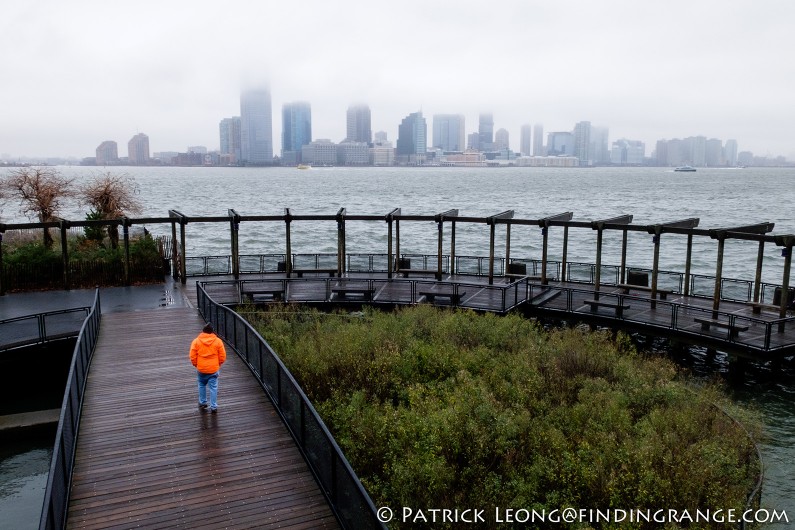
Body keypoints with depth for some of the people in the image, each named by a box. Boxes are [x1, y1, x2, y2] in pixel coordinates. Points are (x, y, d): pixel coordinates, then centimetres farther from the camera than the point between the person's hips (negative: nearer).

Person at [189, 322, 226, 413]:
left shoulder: (196, 341, -5)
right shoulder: (218, 341, -5)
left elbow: (193, 356, -3)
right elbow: (223, 356, -2)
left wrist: (196, 365, 13)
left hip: (201, 369, 1)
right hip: (214, 369, -1)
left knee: (202, 385, 22)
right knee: (213, 387, 6)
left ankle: (202, 403, 32)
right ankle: (213, 407, 8)